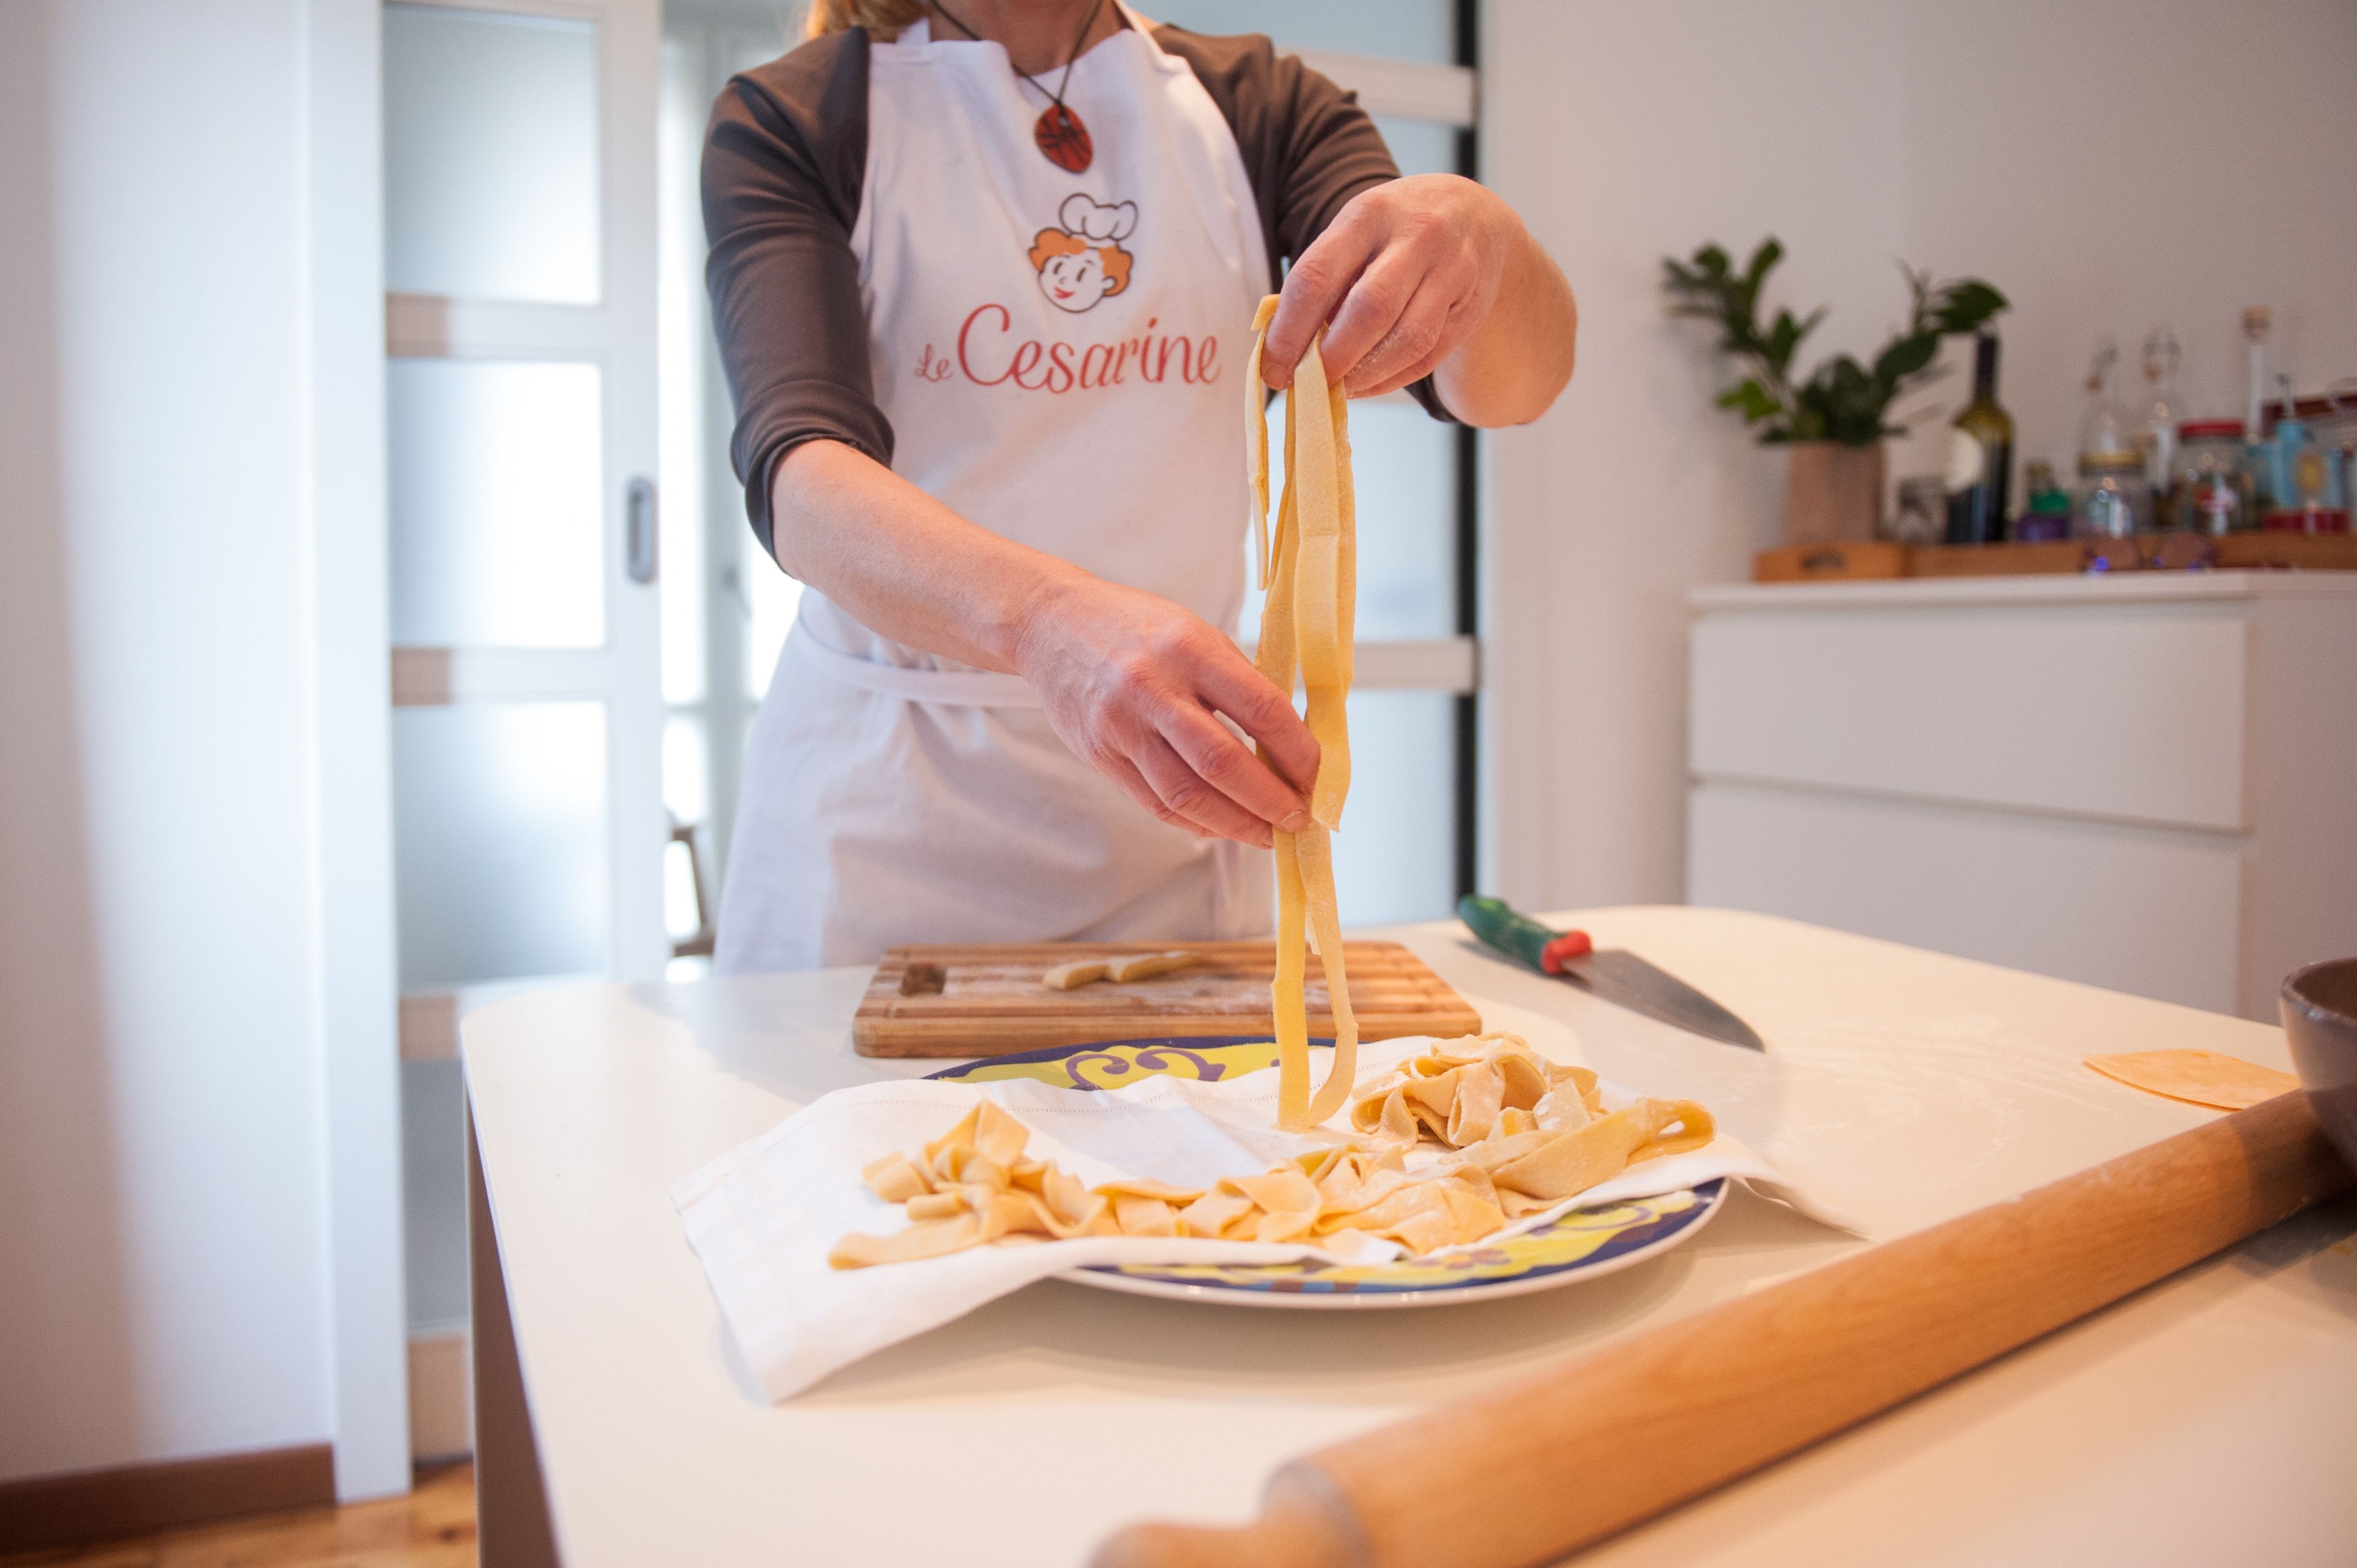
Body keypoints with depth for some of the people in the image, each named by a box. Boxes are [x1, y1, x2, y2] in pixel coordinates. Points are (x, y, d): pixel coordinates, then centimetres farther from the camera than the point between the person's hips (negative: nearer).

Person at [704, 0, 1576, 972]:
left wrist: (1482, 237, -33)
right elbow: (798, 473, -23)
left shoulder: (1262, 107, 4)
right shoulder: (791, 117, -5)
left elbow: (1517, 382, -9)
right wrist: (1048, 620, -42)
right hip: (879, 786, -2)